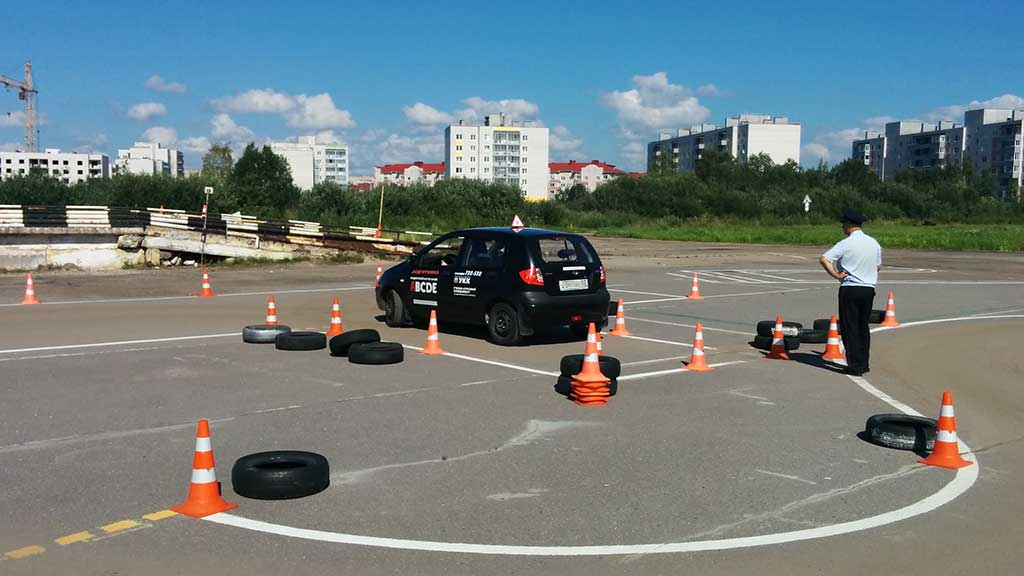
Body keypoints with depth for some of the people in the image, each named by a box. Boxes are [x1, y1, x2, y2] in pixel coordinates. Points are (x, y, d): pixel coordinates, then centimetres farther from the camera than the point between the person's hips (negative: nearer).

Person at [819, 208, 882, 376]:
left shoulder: (846, 244, -11)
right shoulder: (874, 243, 7)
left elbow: (823, 259, -20)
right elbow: (878, 266, 19)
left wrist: (836, 275, -12)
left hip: (849, 289, -6)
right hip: (869, 289, 6)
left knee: (850, 328, 0)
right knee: (863, 327, 16)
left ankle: (855, 366, -1)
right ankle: (864, 364, 19)